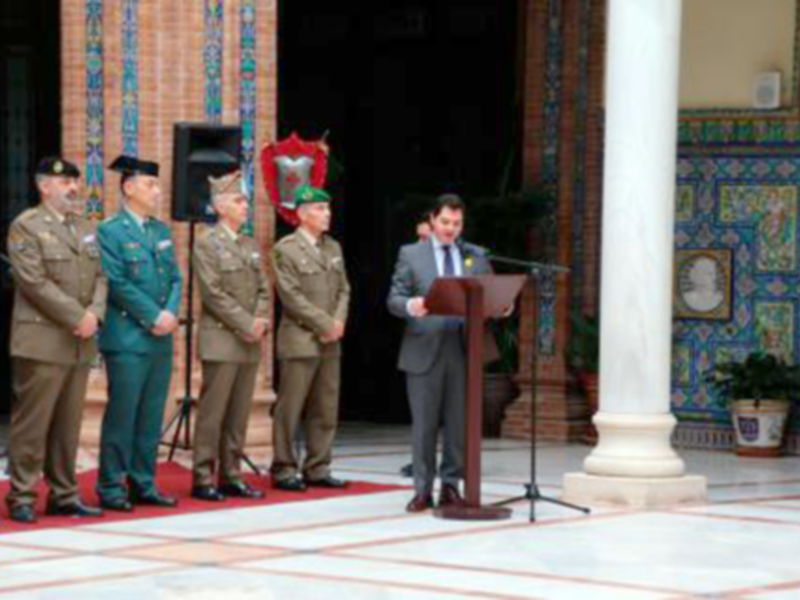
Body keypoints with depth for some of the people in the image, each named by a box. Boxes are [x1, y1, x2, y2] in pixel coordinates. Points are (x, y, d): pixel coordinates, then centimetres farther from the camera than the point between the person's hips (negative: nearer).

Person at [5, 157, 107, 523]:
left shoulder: (86, 229, 18)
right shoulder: (26, 227, -4)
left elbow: (100, 276, 13)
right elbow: (35, 283, -13)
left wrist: (94, 313, -6)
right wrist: (77, 317, -15)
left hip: (80, 343, 6)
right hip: (42, 340, -6)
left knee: (68, 425, 8)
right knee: (32, 424, -4)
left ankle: (64, 495, 13)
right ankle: (21, 497, 1)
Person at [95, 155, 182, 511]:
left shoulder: (161, 231, 16)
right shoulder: (110, 231, -5)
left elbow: (175, 278, 15)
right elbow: (117, 283, -13)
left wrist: (171, 313, -4)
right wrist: (153, 317, -14)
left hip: (161, 339, 7)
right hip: (127, 339, -7)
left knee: (151, 417, 8)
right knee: (122, 415, -5)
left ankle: (143, 484, 13)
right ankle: (111, 488, 1)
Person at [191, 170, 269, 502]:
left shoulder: (251, 245, 17)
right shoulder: (207, 244, -4)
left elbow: (263, 289, 16)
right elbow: (213, 294, -12)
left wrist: (261, 321, -3)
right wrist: (247, 324, -14)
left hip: (249, 342, 7)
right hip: (221, 340, -7)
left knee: (239, 413, 7)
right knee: (212, 413, -5)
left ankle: (231, 476, 12)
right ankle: (203, 479, -1)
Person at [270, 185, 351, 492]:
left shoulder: (333, 248, 16)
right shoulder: (285, 249, -5)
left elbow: (343, 290, 16)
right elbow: (292, 296, -12)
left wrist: (339, 322, -2)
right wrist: (324, 324, -13)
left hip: (329, 341, 7)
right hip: (299, 340, -7)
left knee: (326, 409, 7)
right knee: (290, 409, -3)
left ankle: (317, 469, 13)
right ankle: (284, 470, 3)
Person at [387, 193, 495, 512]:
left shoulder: (476, 256, 14)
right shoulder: (411, 254, 7)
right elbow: (394, 299, 1)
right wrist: (409, 306, -21)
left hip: (464, 348, 2)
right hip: (425, 348, -2)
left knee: (459, 422, 3)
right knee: (424, 423, 1)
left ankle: (451, 486, 12)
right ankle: (422, 489, 7)